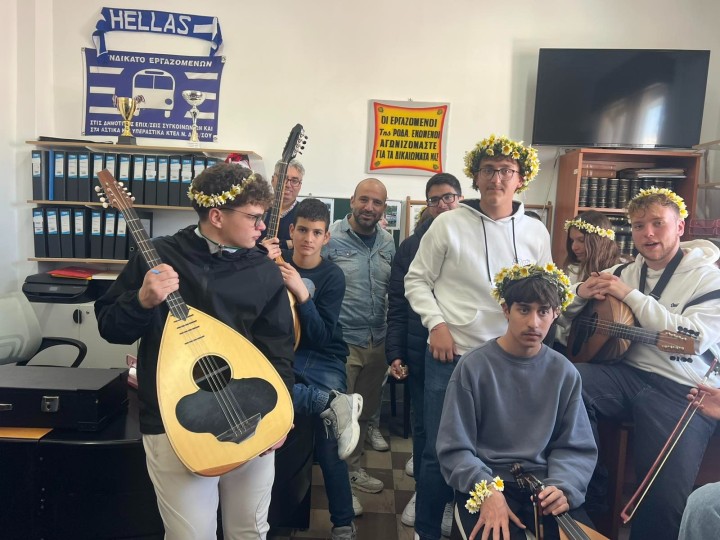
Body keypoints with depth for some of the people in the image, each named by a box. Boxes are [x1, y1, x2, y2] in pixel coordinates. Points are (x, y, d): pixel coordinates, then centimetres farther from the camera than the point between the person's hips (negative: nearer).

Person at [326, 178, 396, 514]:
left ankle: (353, 467, 37)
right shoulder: (331, 239, -10)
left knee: (365, 411, 18)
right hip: (341, 341, -5)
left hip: (377, 341, 5)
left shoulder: (388, 243, 6)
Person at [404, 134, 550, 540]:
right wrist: (436, 324, -11)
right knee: (440, 450, 6)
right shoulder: (448, 224, -5)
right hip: (452, 356, -3)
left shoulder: (536, 232, 5)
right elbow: (417, 279, 0)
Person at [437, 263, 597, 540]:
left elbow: (576, 447, 4)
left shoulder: (564, 373, 2)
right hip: (485, 483, -3)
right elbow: (454, 448, -6)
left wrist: (562, 486, -16)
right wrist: (487, 490, -22)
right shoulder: (473, 367, -8)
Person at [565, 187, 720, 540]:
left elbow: (691, 338, -17)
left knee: (666, 497, -22)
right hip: (626, 375, 4)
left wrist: (631, 296, -15)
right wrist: (582, 292, -5)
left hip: (682, 391, -3)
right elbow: (564, 310, 19)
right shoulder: (623, 272, 13)